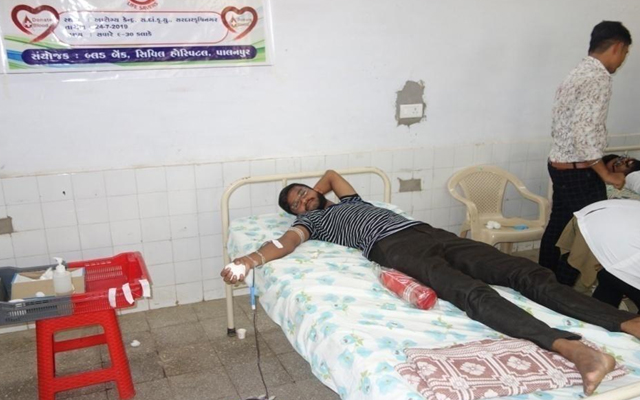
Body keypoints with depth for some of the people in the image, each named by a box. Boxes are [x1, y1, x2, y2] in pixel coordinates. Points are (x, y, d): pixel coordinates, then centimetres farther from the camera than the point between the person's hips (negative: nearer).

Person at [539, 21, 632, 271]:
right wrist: (606, 174, -16)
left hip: (560, 164, 10)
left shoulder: (578, 72, 13)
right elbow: (583, 133, -25)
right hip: (578, 171, -10)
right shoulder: (598, 78, -17)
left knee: (558, 227, 16)